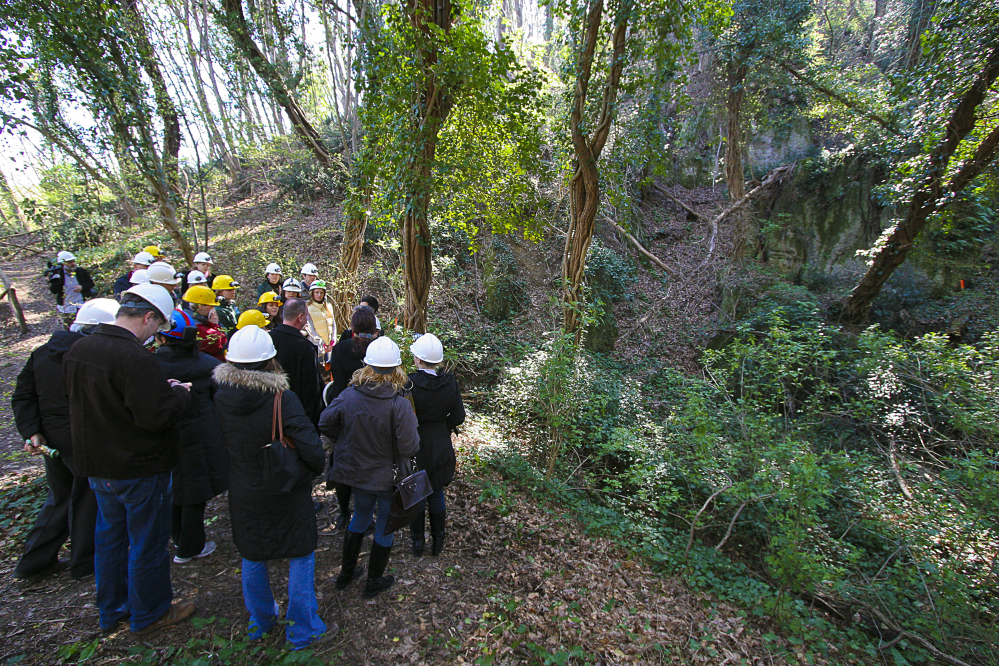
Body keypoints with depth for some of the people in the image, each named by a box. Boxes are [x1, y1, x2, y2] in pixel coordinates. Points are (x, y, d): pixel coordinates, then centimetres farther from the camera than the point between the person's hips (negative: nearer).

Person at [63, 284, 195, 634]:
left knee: (109, 536, 24)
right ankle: (149, 614, 29)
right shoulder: (135, 358, -29)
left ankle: (111, 609, 42)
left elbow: (75, 398, 14)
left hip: (97, 465, 8)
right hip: (139, 468, -8)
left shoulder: (78, 348, 0)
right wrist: (179, 392, -11)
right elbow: (156, 417, -30)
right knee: (147, 543, 11)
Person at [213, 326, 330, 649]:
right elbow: (311, 448, -27)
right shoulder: (282, 399, -27)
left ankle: (259, 621, 45)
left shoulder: (221, 397, -10)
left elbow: (218, 441, 5)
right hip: (285, 493, -5)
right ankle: (303, 629, 28)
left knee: (252, 557, 24)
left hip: (243, 494, 5)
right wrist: (315, 469, -7)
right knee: (301, 556, 14)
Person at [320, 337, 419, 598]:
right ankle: (374, 582, 37)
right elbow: (409, 449, -26)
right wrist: (412, 424, -8)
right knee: (385, 526, 19)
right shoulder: (399, 404, -27)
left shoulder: (349, 395, -15)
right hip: (388, 477, -4)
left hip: (356, 471, 4)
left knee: (360, 517, 29)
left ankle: (346, 572, 45)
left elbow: (325, 424, -2)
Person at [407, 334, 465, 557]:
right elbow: (458, 417, -4)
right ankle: (438, 542, 34)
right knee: (437, 494, 20)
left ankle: (418, 543, 32)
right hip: (440, 447, 3)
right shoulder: (450, 383, -11)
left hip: (414, 448, -3)